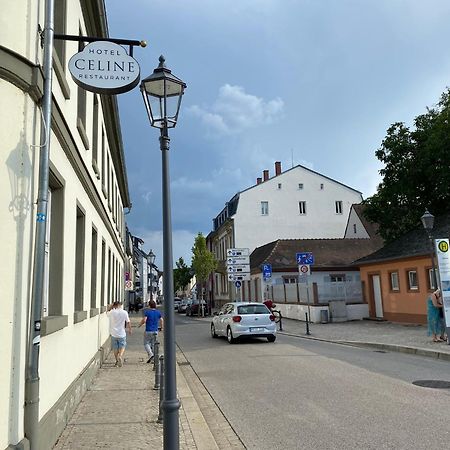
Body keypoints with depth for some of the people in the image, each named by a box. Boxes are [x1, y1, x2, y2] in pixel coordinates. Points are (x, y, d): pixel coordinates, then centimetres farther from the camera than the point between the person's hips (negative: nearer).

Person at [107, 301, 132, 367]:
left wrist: (110, 307, 21)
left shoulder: (112, 312, -7)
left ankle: (117, 361, 17)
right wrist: (130, 329, 10)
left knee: (115, 348, 13)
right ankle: (120, 356, -14)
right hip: (122, 333, -1)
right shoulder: (124, 312, -7)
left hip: (113, 333, 1)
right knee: (122, 346, 12)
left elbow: (107, 313, 17)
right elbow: (128, 322, -3)